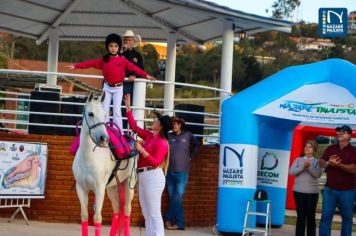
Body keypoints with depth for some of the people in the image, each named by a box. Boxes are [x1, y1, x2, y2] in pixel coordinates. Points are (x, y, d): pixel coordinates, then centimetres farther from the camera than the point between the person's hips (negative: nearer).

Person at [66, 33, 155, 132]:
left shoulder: (123, 61, -5)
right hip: (107, 87, 2)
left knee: (117, 111, -3)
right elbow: (91, 63, -2)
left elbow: (134, 68, -11)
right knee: (105, 110, 4)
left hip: (118, 88, -2)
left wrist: (146, 75, -21)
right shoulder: (103, 60, 0)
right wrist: (75, 66, -8)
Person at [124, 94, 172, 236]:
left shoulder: (161, 142, -13)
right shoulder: (149, 136, 11)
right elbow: (134, 127, 18)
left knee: (154, 214, -8)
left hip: (153, 177, -9)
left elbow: (156, 162, -20)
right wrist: (128, 108, 18)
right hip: (143, 176, 9)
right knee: (147, 214, 12)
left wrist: (142, 150, -24)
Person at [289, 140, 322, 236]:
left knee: (311, 216, 1)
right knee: (300, 216, 4)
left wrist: (309, 167, -24)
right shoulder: (298, 160, 8)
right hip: (299, 191, 1)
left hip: (312, 192, -1)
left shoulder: (317, 162, 4)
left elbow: (318, 174, -10)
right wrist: (303, 167, -18)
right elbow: (291, 172, -5)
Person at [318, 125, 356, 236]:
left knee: (347, 217, 7)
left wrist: (338, 164, -25)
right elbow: (321, 163, 4)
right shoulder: (330, 149, 10)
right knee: (326, 216, 1)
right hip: (329, 189, 3)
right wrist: (328, 163, -18)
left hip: (347, 191, -3)